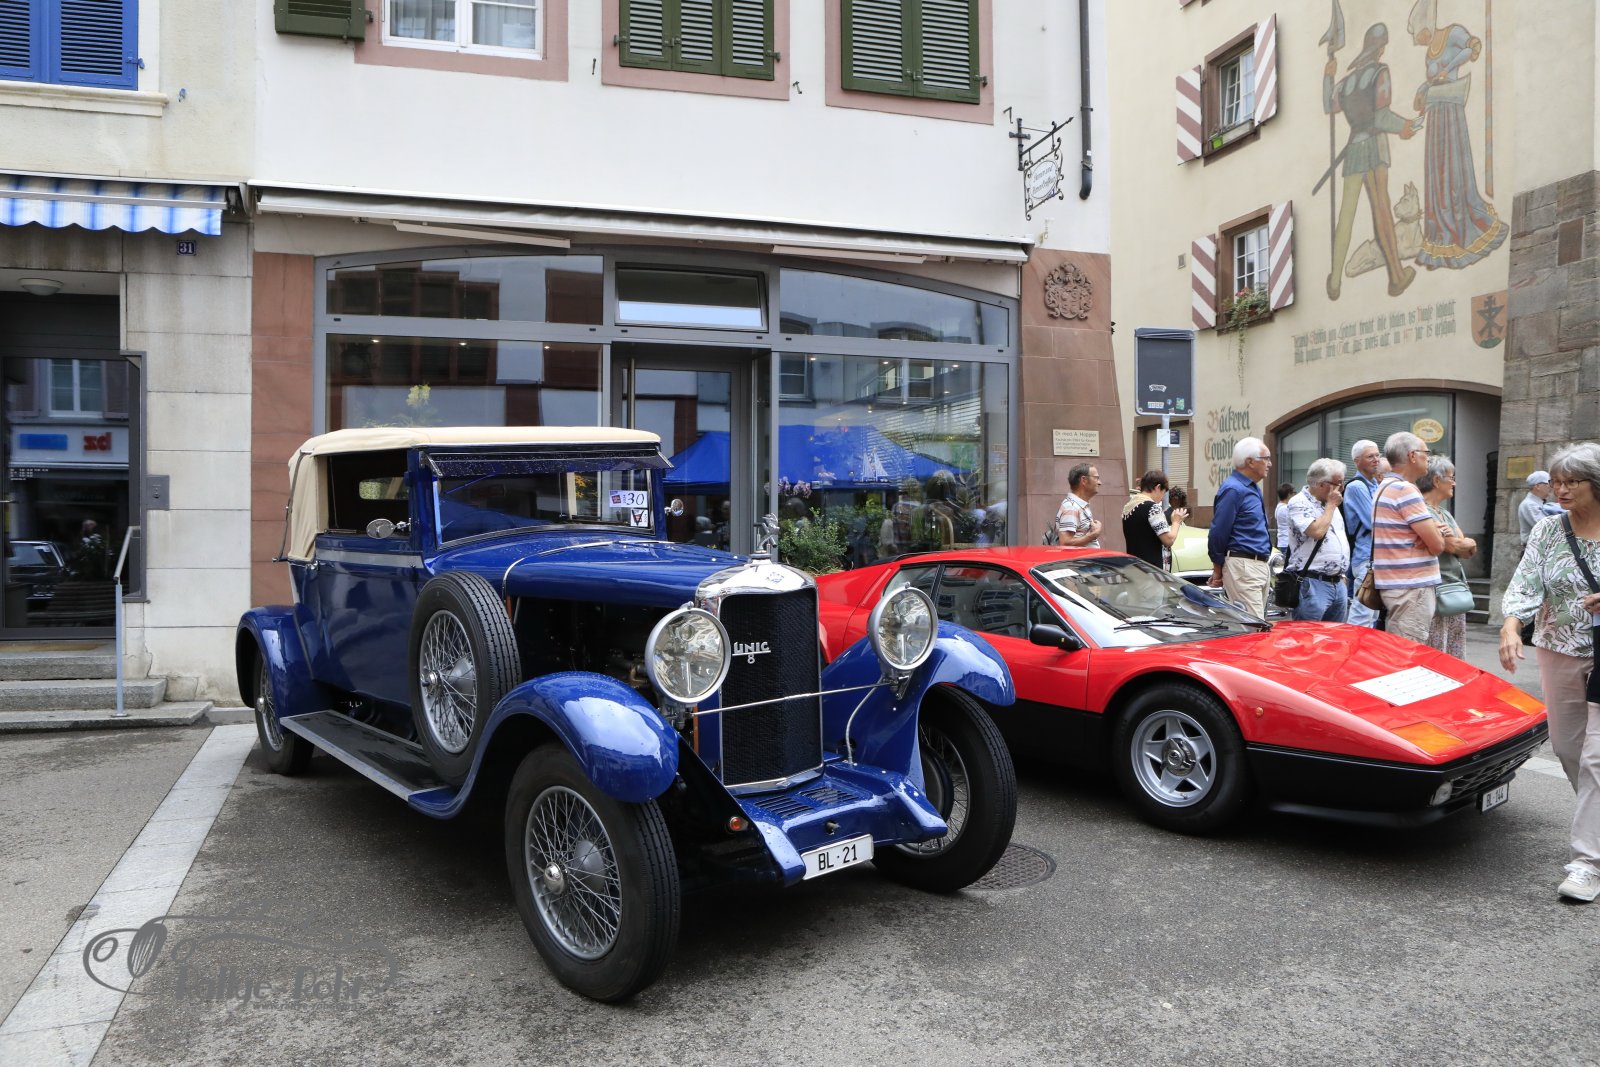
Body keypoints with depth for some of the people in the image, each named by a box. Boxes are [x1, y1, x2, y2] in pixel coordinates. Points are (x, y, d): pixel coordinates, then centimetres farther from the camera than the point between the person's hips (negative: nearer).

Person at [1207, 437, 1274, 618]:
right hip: (1243, 567, -10)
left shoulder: (1252, 488, 17)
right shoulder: (1233, 489, -14)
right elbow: (1218, 533, -15)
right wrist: (1218, 569, -6)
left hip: (1261, 567, 10)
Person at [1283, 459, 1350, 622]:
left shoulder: (1332, 506, 18)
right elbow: (1317, 531, -23)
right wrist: (1331, 505, -9)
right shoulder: (1298, 503, -8)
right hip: (1313, 584, -8)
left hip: (1338, 583, 8)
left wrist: (1342, 575, 19)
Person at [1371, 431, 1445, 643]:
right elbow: (1437, 545, -15)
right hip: (1411, 587, -10)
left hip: (1395, 583, 10)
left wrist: (1433, 529, 9)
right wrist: (1438, 532, 6)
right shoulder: (1405, 490, -15)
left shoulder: (1384, 487, 15)